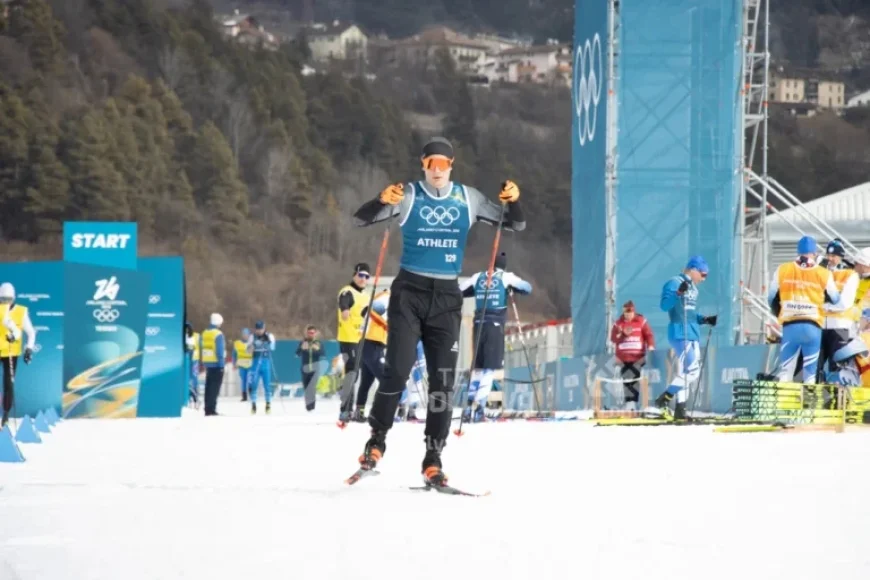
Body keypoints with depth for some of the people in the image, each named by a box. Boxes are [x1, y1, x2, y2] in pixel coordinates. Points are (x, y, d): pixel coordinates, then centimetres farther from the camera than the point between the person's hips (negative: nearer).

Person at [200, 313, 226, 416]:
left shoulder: (204, 334, 10)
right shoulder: (218, 335, -13)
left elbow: (201, 349, 14)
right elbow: (220, 351, -16)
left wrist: (204, 363, 18)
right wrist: (221, 364, -12)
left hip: (207, 364, 7)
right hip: (217, 364, -7)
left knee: (209, 387, 12)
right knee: (215, 387, -6)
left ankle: (208, 409, 13)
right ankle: (211, 409, -10)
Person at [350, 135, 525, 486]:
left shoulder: (467, 199, 6)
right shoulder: (409, 196, -1)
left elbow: (515, 225, 12)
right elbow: (361, 220, -7)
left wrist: (513, 201, -11)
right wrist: (382, 201, -28)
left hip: (446, 298, 2)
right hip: (410, 292, -2)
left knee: (443, 381, -1)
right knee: (397, 372, -12)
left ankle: (433, 459, 4)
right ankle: (377, 439, 6)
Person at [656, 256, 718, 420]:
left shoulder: (693, 287, 18)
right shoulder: (674, 283, -9)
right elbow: (664, 305, -21)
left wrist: (705, 320, 15)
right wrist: (679, 293, -34)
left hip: (693, 334, 10)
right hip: (680, 334, -10)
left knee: (684, 373, 9)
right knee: (692, 371, -16)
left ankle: (680, 410, 12)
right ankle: (664, 399, -10)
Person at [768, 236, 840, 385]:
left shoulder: (782, 270, 1)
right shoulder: (824, 274, -3)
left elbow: (772, 299, 10)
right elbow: (834, 299, 11)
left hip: (790, 326, 1)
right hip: (812, 326, -1)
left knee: (785, 370, 5)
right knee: (810, 372, 6)